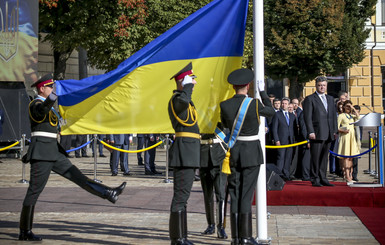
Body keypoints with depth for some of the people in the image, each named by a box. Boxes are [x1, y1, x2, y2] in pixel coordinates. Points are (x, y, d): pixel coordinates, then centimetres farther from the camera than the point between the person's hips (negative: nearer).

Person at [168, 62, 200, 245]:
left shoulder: (181, 99, 21)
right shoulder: (176, 99, -12)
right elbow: (184, 101, -37)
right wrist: (188, 86, -20)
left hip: (188, 153, 11)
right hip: (185, 152, -11)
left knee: (182, 195, 13)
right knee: (181, 196, -9)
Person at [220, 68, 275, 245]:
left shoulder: (225, 105, -4)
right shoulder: (254, 104, -12)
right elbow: (271, 112, 8)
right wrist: (262, 92, 17)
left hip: (234, 151, 3)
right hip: (252, 152, -3)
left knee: (234, 194, 7)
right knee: (247, 194, -1)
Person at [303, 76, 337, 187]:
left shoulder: (330, 99, 19)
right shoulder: (309, 99, -1)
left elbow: (334, 115, 20)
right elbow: (307, 117, -7)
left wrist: (335, 130, 11)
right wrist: (310, 132, -15)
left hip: (328, 134, 6)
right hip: (317, 134, -6)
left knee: (324, 157, 10)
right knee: (315, 158, -4)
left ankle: (323, 178, 16)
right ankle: (315, 179, 1)